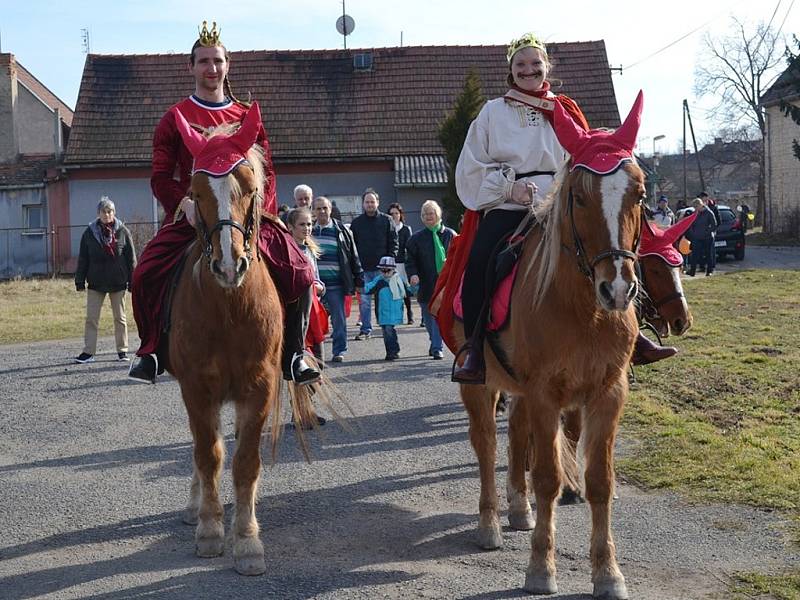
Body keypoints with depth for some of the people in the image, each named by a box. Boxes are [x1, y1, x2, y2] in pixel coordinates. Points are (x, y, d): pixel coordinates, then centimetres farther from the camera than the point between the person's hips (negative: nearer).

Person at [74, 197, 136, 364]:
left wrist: (132, 282, -2)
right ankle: (88, 352, 5)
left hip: (118, 282, -1)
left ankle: (122, 350, 16)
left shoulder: (123, 232, -1)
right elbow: (83, 259, 5)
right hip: (96, 282, 1)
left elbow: (131, 259, 1)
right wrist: (80, 281, 1)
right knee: (91, 318, 0)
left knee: (120, 318, 8)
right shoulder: (89, 233, 2)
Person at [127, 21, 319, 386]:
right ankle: (151, 351, -1)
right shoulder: (176, 118, 8)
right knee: (147, 273, -23)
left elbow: (267, 172, 11)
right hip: (190, 215, -1)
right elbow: (161, 177, 4)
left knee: (298, 272, -19)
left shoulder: (247, 117, 14)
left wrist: (257, 205, -8)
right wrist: (184, 203, -15)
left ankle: (293, 356, -4)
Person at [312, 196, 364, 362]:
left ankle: (339, 351, 10)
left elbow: (353, 257, 6)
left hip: (335, 284, -1)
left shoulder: (342, 231, 3)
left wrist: (359, 279, 3)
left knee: (339, 319, 2)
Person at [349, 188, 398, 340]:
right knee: (364, 301, 2)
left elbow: (394, 243, 4)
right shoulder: (356, 222, 8)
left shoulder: (386, 220, 4)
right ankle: (365, 329, 8)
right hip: (363, 269, 1)